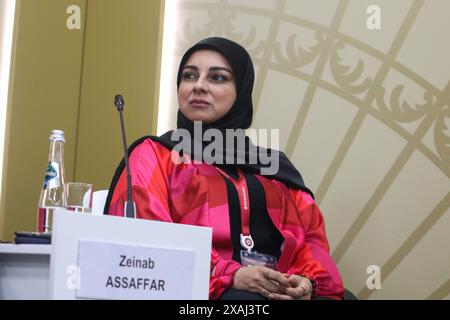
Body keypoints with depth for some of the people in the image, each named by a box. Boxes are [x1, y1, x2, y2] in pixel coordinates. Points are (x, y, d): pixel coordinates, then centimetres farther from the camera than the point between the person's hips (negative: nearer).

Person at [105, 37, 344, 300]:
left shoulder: (273, 163, 23)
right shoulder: (154, 155, 11)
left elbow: (311, 234, 14)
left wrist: (307, 280, -9)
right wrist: (230, 275, -18)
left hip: (278, 290, 5)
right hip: (197, 290, -4)